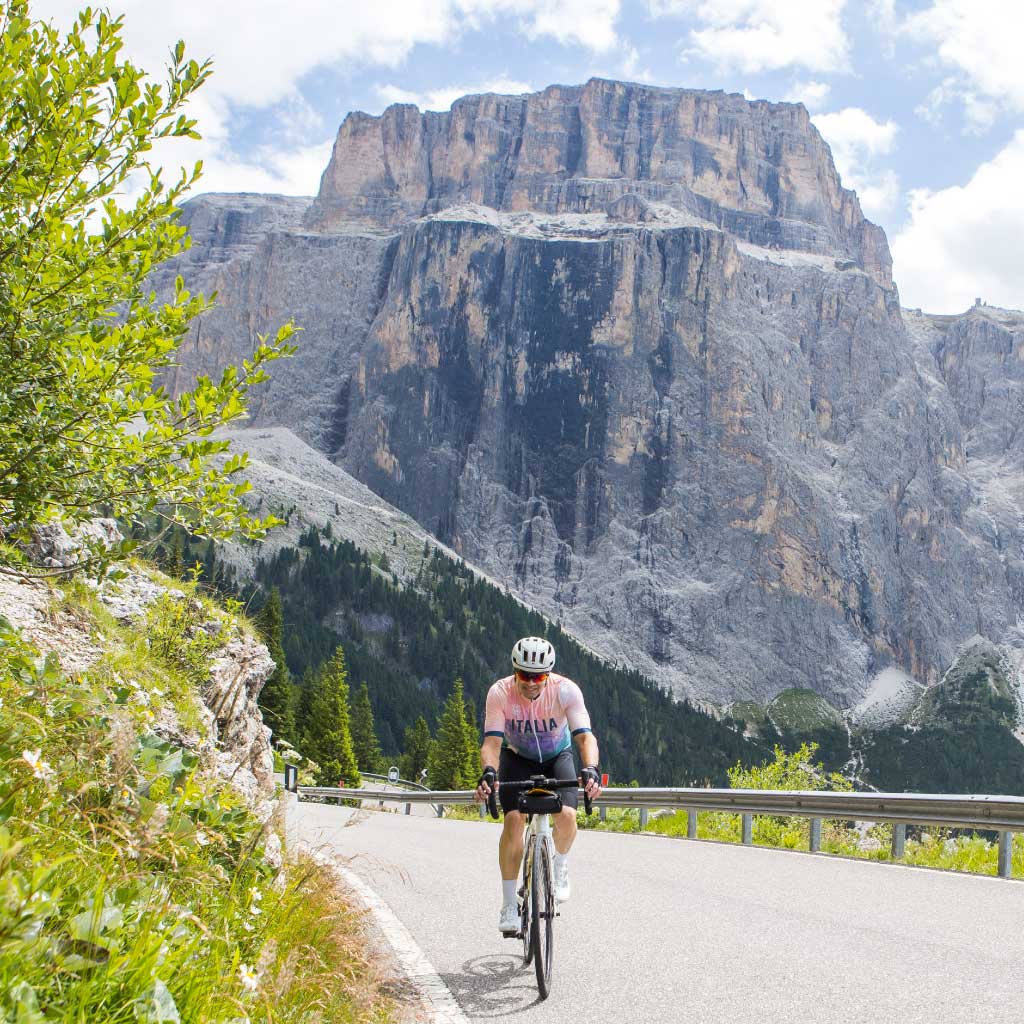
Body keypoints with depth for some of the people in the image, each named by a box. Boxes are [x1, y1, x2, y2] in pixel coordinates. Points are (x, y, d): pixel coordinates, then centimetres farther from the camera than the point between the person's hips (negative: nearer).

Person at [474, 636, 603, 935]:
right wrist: (488, 772, -52)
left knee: (566, 815, -24)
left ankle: (560, 864, 9)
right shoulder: (499, 693, -28)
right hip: (518, 758, 0)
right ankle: (509, 904, -7)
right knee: (514, 820, -20)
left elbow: (585, 736, -35)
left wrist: (591, 769, -53)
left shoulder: (566, 690, -29)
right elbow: (492, 741, -32)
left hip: (557, 757, 0)